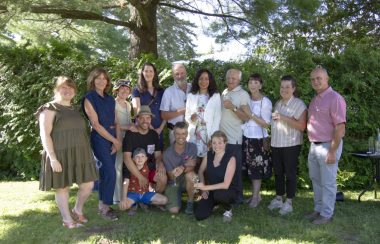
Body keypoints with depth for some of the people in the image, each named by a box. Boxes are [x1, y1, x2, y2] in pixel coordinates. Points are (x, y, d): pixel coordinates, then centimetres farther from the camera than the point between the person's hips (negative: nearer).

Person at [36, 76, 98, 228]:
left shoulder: (75, 109, 18)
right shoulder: (50, 109, -5)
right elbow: (44, 134, -12)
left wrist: (87, 152, 19)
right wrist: (52, 158, -20)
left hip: (79, 154, 7)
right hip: (60, 155, -7)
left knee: (88, 185, 5)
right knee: (63, 187, 3)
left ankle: (77, 211, 27)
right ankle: (67, 219, 18)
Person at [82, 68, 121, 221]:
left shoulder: (110, 99, 14)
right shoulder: (89, 98, -5)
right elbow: (95, 124, -11)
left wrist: (118, 140, -3)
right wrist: (114, 140, -11)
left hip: (112, 139, 6)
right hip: (99, 139, -6)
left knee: (105, 173, 10)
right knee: (110, 173, -12)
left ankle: (103, 205, 19)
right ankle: (104, 207, 1)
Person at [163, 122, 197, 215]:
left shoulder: (192, 147, -10)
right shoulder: (167, 153, -14)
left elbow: (192, 167, -17)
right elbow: (171, 176, -10)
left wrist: (183, 168, -40)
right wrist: (186, 165, -22)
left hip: (187, 181, 1)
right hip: (173, 183, -1)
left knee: (190, 174, -35)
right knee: (174, 210, -20)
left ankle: (190, 202, -11)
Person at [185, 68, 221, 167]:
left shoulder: (216, 96, 2)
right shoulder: (191, 96, 7)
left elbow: (217, 118, -1)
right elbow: (187, 116, 10)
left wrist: (213, 136, -9)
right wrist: (191, 118, -14)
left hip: (209, 134, -1)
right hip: (194, 134, 1)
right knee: (194, 162, 0)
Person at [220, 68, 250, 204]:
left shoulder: (243, 94, -4)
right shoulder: (224, 93, 15)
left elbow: (247, 117, -12)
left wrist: (233, 107, -21)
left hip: (234, 139, -6)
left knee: (235, 169, 1)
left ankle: (238, 196, 12)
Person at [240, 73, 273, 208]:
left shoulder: (265, 102, -7)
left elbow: (266, 123, -12)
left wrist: (251, 115, -19)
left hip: (258, 139, -5)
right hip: (246, 137, 5)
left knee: (256, 169, 3)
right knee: (250, 169, 10)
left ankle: (255, 197, 14)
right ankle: (255, 194, 23)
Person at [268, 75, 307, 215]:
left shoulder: (299, 104, -8)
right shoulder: (278, 103, 13)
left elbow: (302, 126, -18)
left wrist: (283, 118, -21)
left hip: (291, 145, -6)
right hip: (276, 144, 6)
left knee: (290, 173, 3)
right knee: (278, 172, 13)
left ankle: (289, 202, 14)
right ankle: (278, 198, 26)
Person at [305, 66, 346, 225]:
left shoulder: (335, 98, -14)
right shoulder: (315, 99, 13)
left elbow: (340, 128, -19)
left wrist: (332, 151, -21)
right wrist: (311, 144, 11)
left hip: (328, 146, -8)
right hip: (314, 146, 9)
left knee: (328, 183, 4)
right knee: (316, 180, 18)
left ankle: (326, 214, 17)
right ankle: (318, 209, 33)